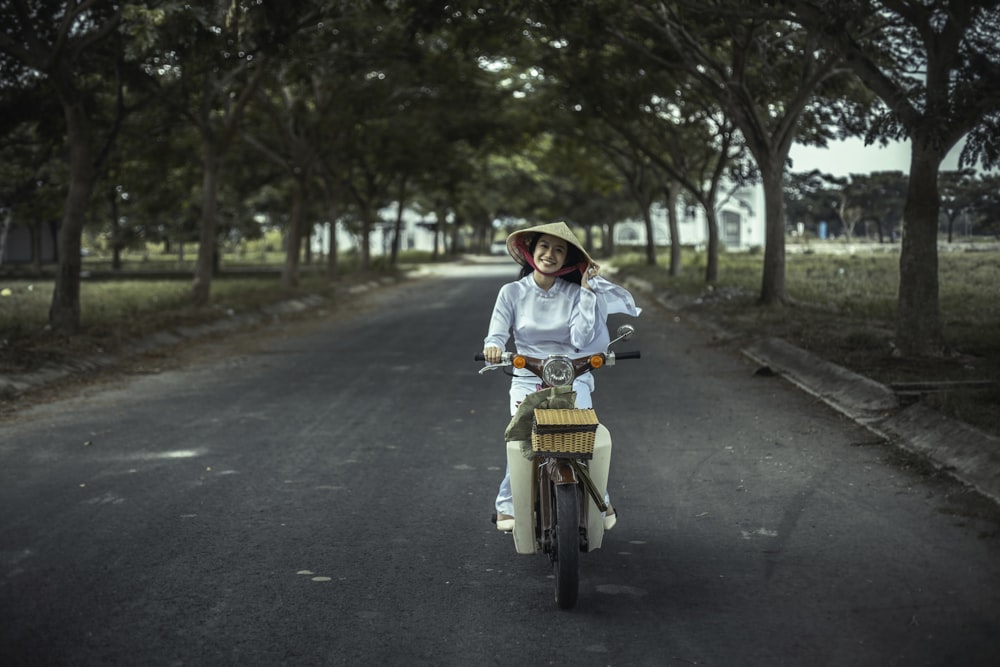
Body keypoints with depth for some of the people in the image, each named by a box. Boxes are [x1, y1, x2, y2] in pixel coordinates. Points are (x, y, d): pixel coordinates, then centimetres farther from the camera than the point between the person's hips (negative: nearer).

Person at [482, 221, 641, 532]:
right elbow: (497, 333, -1)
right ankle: (508, 504, -14)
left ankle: (600, 500, -5)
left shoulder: (576, 293, 6)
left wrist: (588, 291, -6)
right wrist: (493, 346, -26)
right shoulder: (512, 292, 8)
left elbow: (582, 340, -6)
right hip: (527, 379, 0)